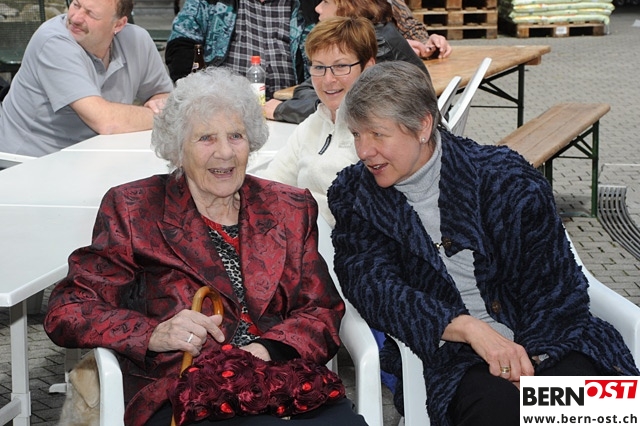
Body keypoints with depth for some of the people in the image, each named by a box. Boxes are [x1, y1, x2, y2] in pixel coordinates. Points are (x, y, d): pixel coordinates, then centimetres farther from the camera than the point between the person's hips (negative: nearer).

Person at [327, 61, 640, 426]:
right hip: (447, 352, 0)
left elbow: (556, 285, -2)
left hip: (543, 341, 1)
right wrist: (468, 328, -23)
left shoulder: (505, 178, -3)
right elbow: (373, 286, -9)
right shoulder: (353, 196, 4)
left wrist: (530, 356, -19)